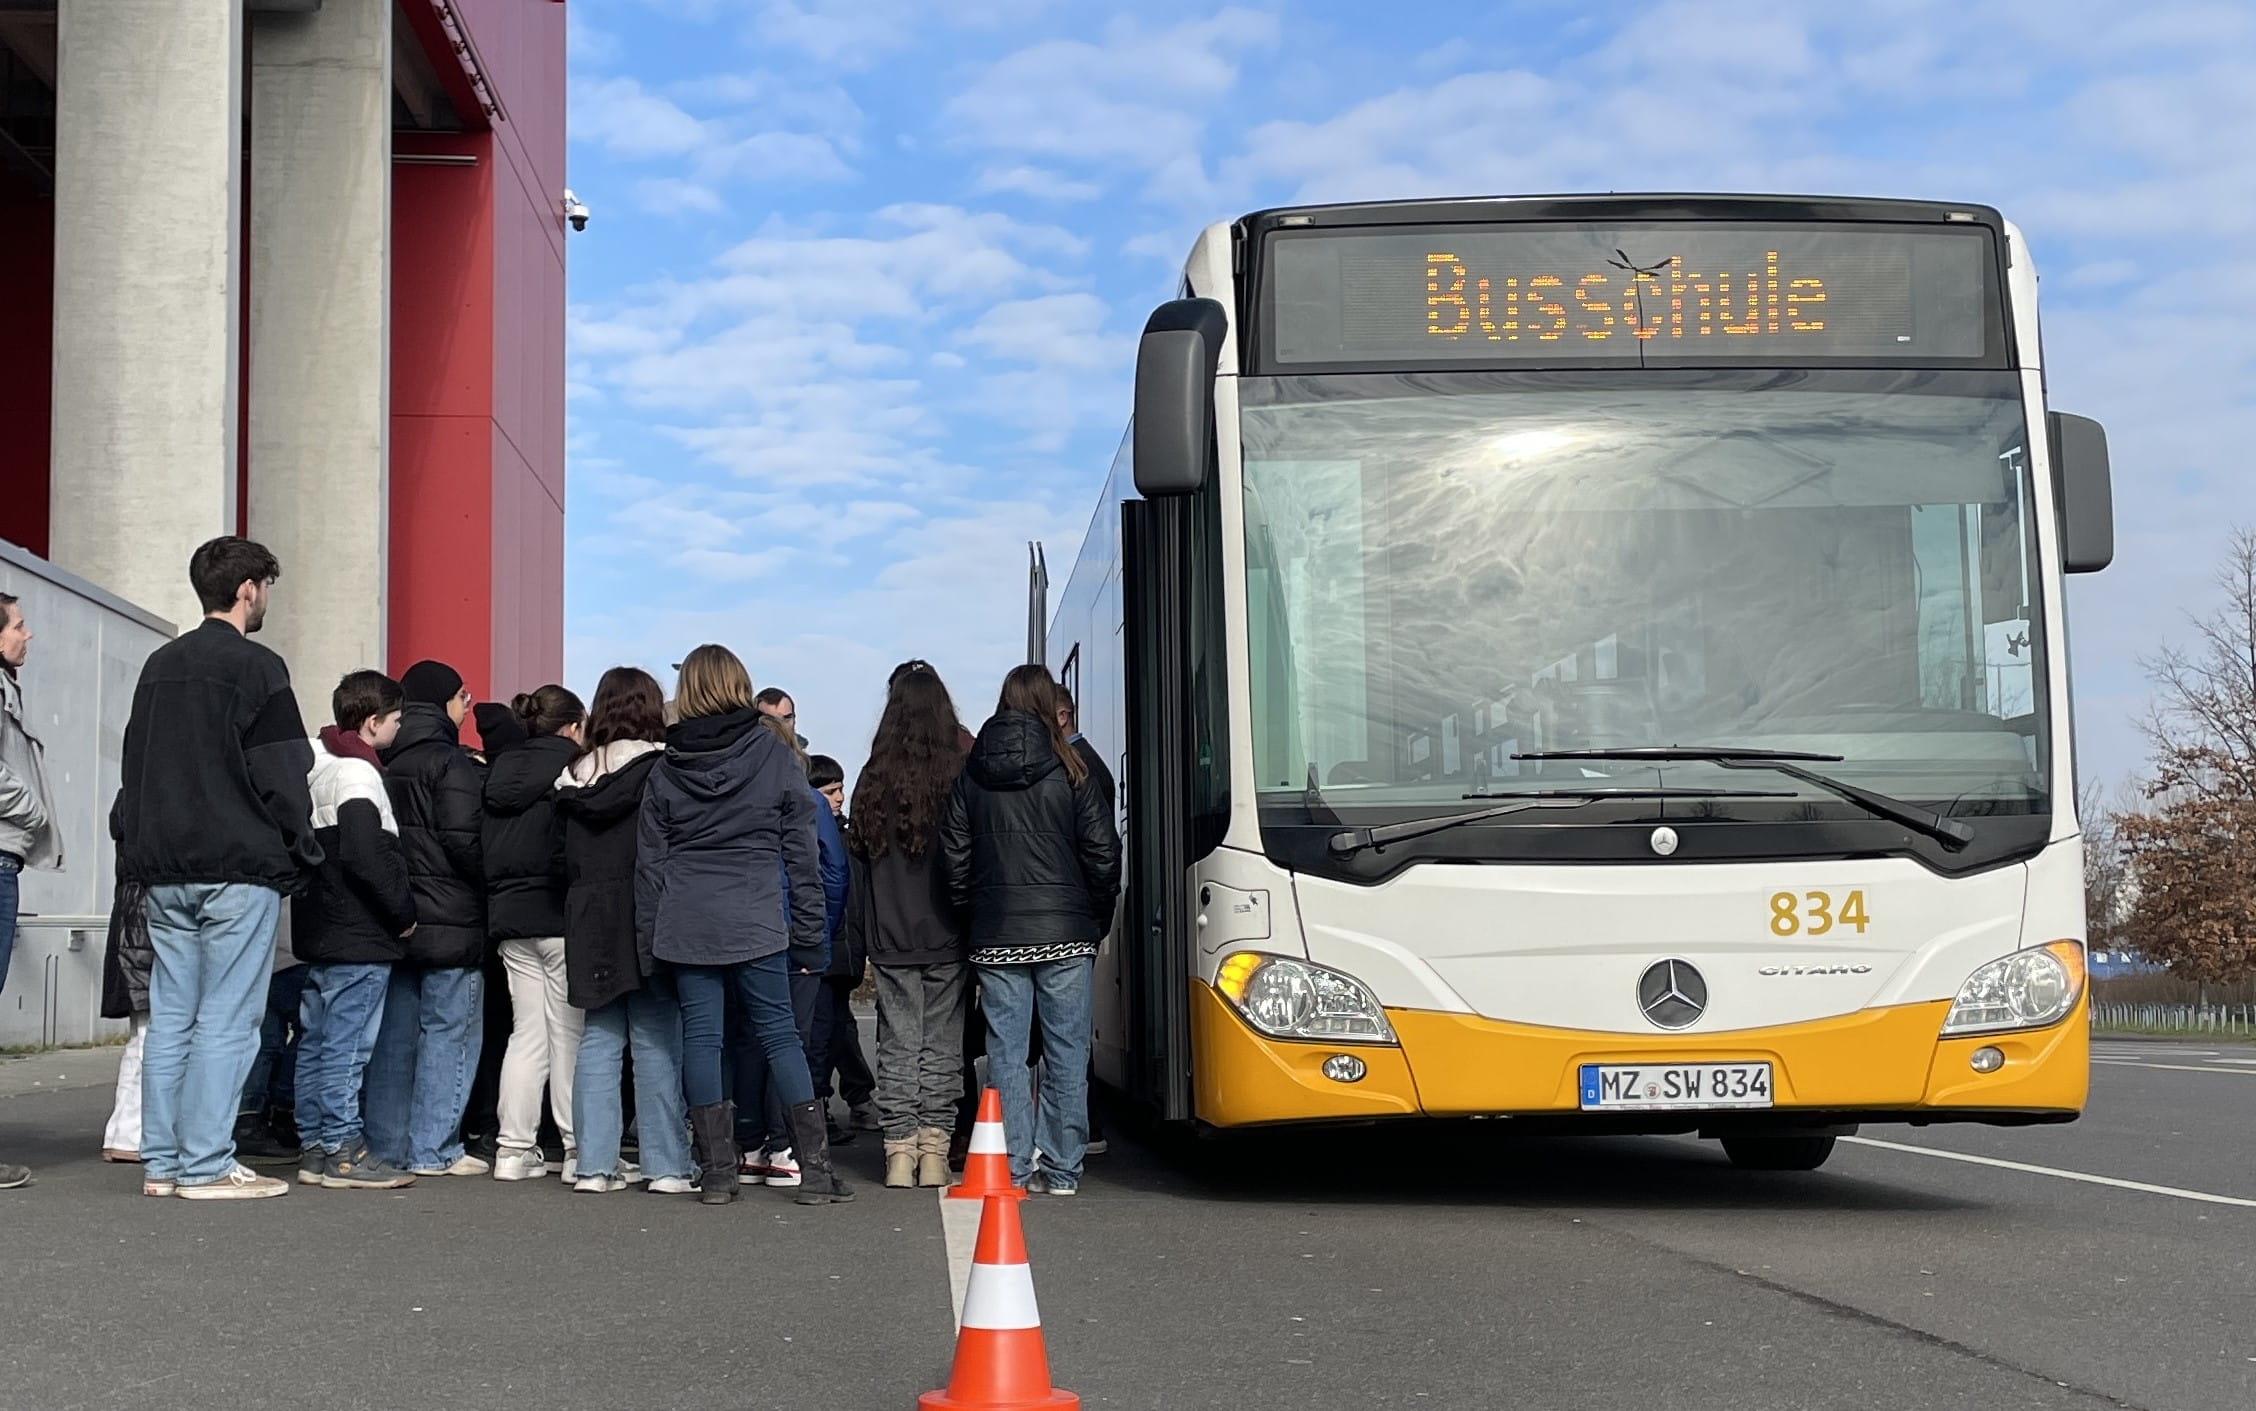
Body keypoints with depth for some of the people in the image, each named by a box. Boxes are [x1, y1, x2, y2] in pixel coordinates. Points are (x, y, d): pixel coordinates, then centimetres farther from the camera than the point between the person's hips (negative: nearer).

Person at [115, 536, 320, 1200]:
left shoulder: (159, 665, 16)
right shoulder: (257, 667, -8)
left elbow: (133, 767, 18)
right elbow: (282, 776, -11)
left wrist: (140, 848, 19)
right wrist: (301, 854, -2)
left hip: (164, 870, 7)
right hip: (239, 869, -7)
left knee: (169, 1018, 9)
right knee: (226, 1022, -5)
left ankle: (162, 1163, 10)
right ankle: (206, 1165, -5)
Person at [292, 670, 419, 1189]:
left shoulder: (317, 766, 16)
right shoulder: (357, 774, -13)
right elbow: (365, 856, -23)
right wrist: (403, 912, -13)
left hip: (318, 932, 10)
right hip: (359, 937, -10)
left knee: (315, 1043, 11)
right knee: (347, 1045, -7)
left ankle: (314, 1146, 16)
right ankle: (343, 1151, -5)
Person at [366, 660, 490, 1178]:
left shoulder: (383, 760, 12)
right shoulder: (450, 762, -10)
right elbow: (462, 839, -18)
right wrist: (486, 883, -2)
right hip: (449, 919, -7)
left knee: (394, 1033, 11)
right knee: (448, 1031, -2)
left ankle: (386, 1144, 15)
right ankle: (434, 1149, -3)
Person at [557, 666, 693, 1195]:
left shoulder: (578, 773, 9)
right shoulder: (657, 766, -8)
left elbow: (568, 857, 10)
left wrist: (581, 907, 14)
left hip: (590, 924, 5)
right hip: (646, 918, -5)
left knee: (599, 1038, 9)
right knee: (658, 1041, 0)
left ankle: (595, 1162, 8)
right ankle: (668, 1165, 2)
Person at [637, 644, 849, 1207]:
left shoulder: (666, 768, 4)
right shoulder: (773, 755, 0)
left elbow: (649, 856, 6)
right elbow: (801, 847, 2)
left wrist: (649, 928, 12)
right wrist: (808, 923, 8)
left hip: (686, 923, 1)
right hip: (755, 922, -1)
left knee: (700, 1037, 4)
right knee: (779, 1033, 4)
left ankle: (717, 1171, 4)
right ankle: (815, 1166, 1)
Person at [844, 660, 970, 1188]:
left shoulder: (873, 781, 1)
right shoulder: (959, 778, -6)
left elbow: (859, 861, 5)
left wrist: (859, 936, 10)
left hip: (889, 937, 2)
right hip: (945, 937, -2)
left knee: (897, 1045, 7)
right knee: (941, 1046, 5)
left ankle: (900, 1152, 4)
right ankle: (933, 1151, 4)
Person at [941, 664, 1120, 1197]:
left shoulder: (970, 776, 4)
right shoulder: (1069, 772, -2)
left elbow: (954, 855, 4)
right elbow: (1102, 850, -1)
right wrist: (1098, 913, 11)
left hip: (995, 936, 2)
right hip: (1065, 932, -2)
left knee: (1006, 1051, 5)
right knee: (1066, 1051, 4)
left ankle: (1013, 1168, 4)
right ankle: (1062, 1169, 4)